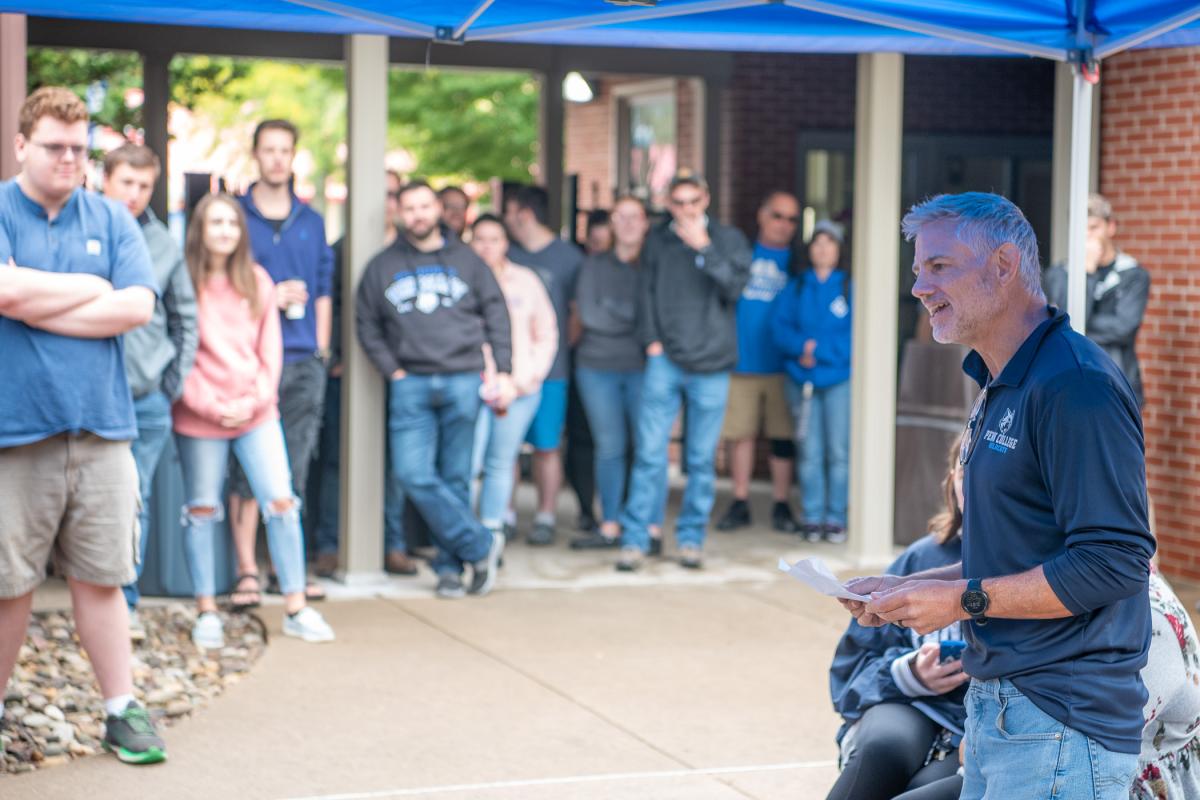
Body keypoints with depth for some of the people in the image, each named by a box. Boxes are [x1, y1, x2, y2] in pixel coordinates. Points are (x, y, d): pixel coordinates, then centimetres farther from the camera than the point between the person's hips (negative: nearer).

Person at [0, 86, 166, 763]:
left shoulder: (112, 220, 10)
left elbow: (137, 306, -3)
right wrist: (92, 288, -5)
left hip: (100, 428, 2)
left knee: (102, 578, 6)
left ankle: (122, 709, 14)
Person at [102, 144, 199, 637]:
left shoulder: (163, 245, 6)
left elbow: (185, 318, 14)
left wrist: (176, 379, 5)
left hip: (149, 398, 2)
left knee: (135, 503, 6)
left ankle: (126, 602, 14)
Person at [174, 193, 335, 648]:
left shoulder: (257, 282, 9)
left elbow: (270, 350, 8)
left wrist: (255, 398, -5)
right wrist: (210, 404, -10)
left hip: (257, 413, 3)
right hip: (199, 419, -2)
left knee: (281, 501, -4)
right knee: (202, 510, 3)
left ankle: (296, 608, 2)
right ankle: (206, 612, 12)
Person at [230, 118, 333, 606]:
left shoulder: (311, 221, 15)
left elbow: (323, 291, 16)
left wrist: (321, 351, 7)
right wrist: (268, 297, -10)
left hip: (304, 362, 3)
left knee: (294, 469, 5)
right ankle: (247, 570, -1)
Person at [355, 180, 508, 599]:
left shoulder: (466, 260, 10)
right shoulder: (383, 266, 10)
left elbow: (497, 317, 10)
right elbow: (366, 324, 10)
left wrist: (503, 372, 2)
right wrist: (393, 371, 0)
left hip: (463, 381, 0)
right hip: (410, 385, 1)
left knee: (456, 478, 2)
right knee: (413, 474, -12)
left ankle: (450, 565, 11)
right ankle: (480, 544, -1)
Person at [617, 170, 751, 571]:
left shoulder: (728, 240, 6)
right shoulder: (657, 240, 10)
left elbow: (735, 287, -8)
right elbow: (646, 292, 11)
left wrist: (704, 248, -15)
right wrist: (652, 341, 1)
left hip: (710, 364, 0)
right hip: (665, 360, 0)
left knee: (701, 460, 4)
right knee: (650, 453, -6)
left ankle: (691, 538, 15)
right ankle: (635, 539, -1)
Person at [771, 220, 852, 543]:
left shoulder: (849, 287, 3)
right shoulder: (796, 288, 12)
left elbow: (854, 336, -3)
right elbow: (780, 328, 4)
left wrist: (818, 350, -10)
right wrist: (802, 347, -14)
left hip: (839, 379, -2)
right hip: (802, 380, 2)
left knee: (839, 451, -4)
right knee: (809, 452, 2)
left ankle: (836, 518, 2)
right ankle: (812, 517, 8)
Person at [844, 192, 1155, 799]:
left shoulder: (1075, 384, -17)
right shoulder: (999, 388, 16)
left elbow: (1115, 561, -23)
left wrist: (964, 599, -20)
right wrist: (909, 590, 10)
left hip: (1060, 723, -10)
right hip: (995, 704, 10)